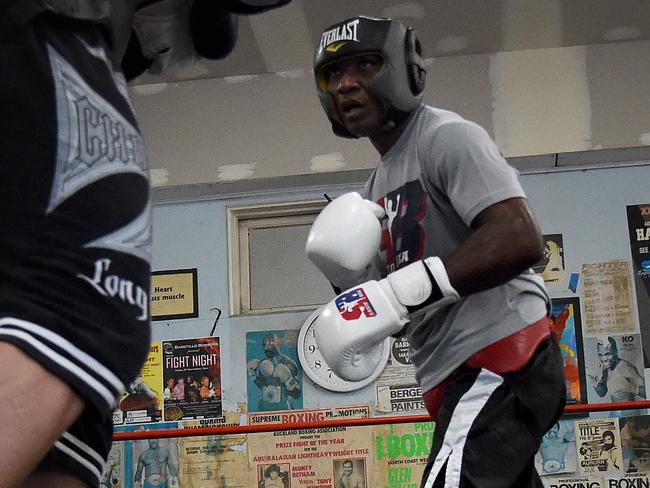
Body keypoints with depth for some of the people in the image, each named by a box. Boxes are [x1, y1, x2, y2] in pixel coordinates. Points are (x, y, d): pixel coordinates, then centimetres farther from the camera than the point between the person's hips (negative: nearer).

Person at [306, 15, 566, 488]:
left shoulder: (446, 137, -7)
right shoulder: (376, 191, 20)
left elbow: (520, 239, -21)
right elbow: (402, 313, 20)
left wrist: (401, 291, -24)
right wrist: (351, 283, -1)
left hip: (501, 362, -10)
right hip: (458, 378, 10)